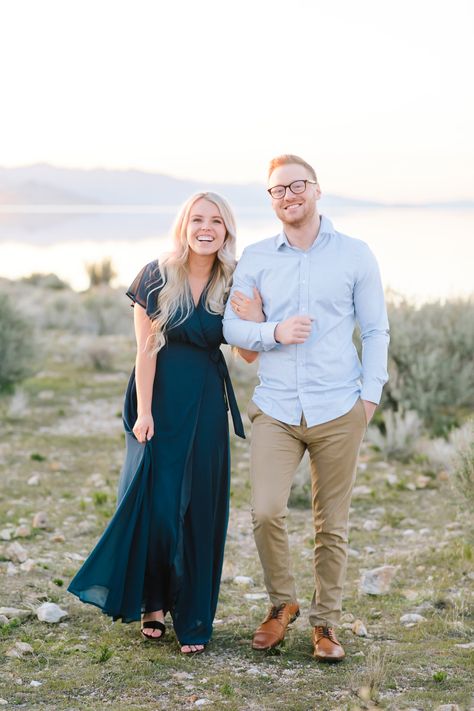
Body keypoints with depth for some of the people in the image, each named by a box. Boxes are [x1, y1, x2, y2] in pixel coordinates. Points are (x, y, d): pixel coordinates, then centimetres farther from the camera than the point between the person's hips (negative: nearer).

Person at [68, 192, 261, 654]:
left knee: (200, 508, 3)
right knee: (153, 501, -4)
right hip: (160, 396, -2)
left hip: (206, 403, 2)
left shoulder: (233, 284, 2)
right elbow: (146, 349, -6)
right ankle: (152, 602, 15)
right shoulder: (157, 277, -4)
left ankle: (192, 618, 12)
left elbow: (249, 353, 0)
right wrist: (144, 412, -11)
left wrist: (253, 313, -16)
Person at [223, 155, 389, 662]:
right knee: (265, 512, -13)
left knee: (331, 524, 5)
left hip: (338, 410, 0)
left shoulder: (355, 255, 4)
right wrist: (274, 332, -12)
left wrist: (371, 393, -1)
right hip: (275, 408, 1)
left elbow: (375, 330, 8)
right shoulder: (255, 258, 7)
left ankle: (326, 621, 20)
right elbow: (232, 327, 7)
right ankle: (281, 602, 11)